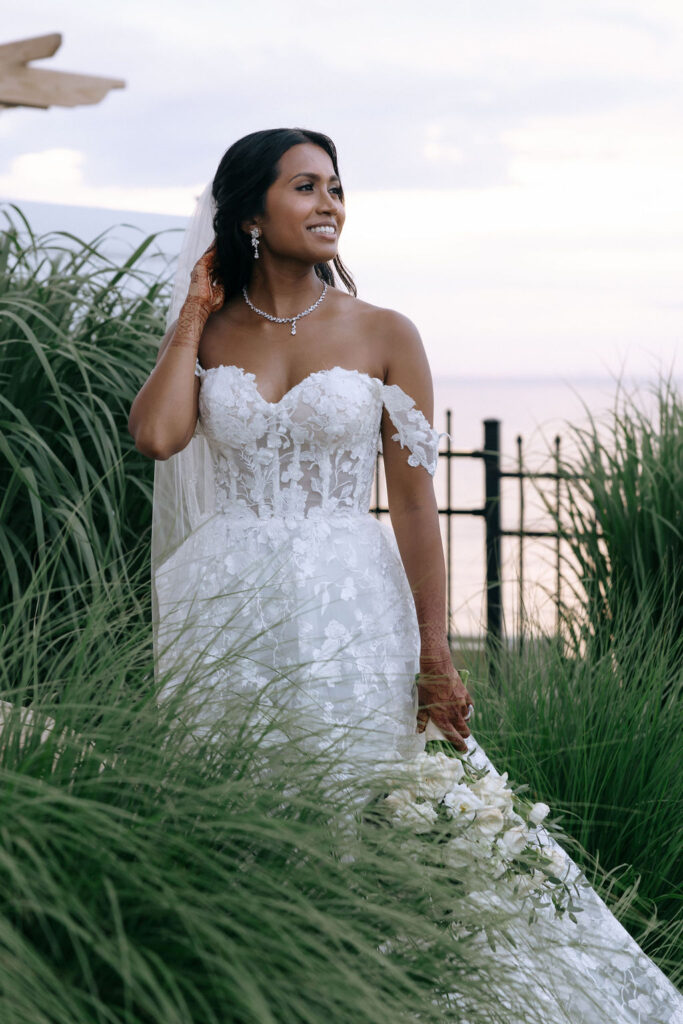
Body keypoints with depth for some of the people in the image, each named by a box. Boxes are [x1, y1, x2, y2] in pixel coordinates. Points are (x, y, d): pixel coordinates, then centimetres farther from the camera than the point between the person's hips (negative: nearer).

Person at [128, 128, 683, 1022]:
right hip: (226, 611, 2)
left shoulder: (384, 336, 0)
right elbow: (156, 435, -12)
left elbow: (416, 507, -2)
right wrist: (194, 313, -1)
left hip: (346, 617, -2)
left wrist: (435, 662, -5)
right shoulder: (209, 333, 7)